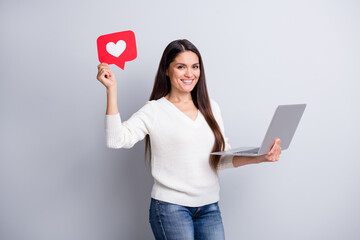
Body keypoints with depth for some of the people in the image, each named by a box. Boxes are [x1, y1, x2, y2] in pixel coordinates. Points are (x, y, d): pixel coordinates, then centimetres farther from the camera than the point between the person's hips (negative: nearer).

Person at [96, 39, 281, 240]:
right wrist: (112, 90, -20)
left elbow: (222, 158, 11)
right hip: (171, 207, -4)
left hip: (210, 207, 5)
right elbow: (116, 139, -17)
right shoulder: (154, 111, -4)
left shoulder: (211, 107, 10)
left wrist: (258, 158, -4)